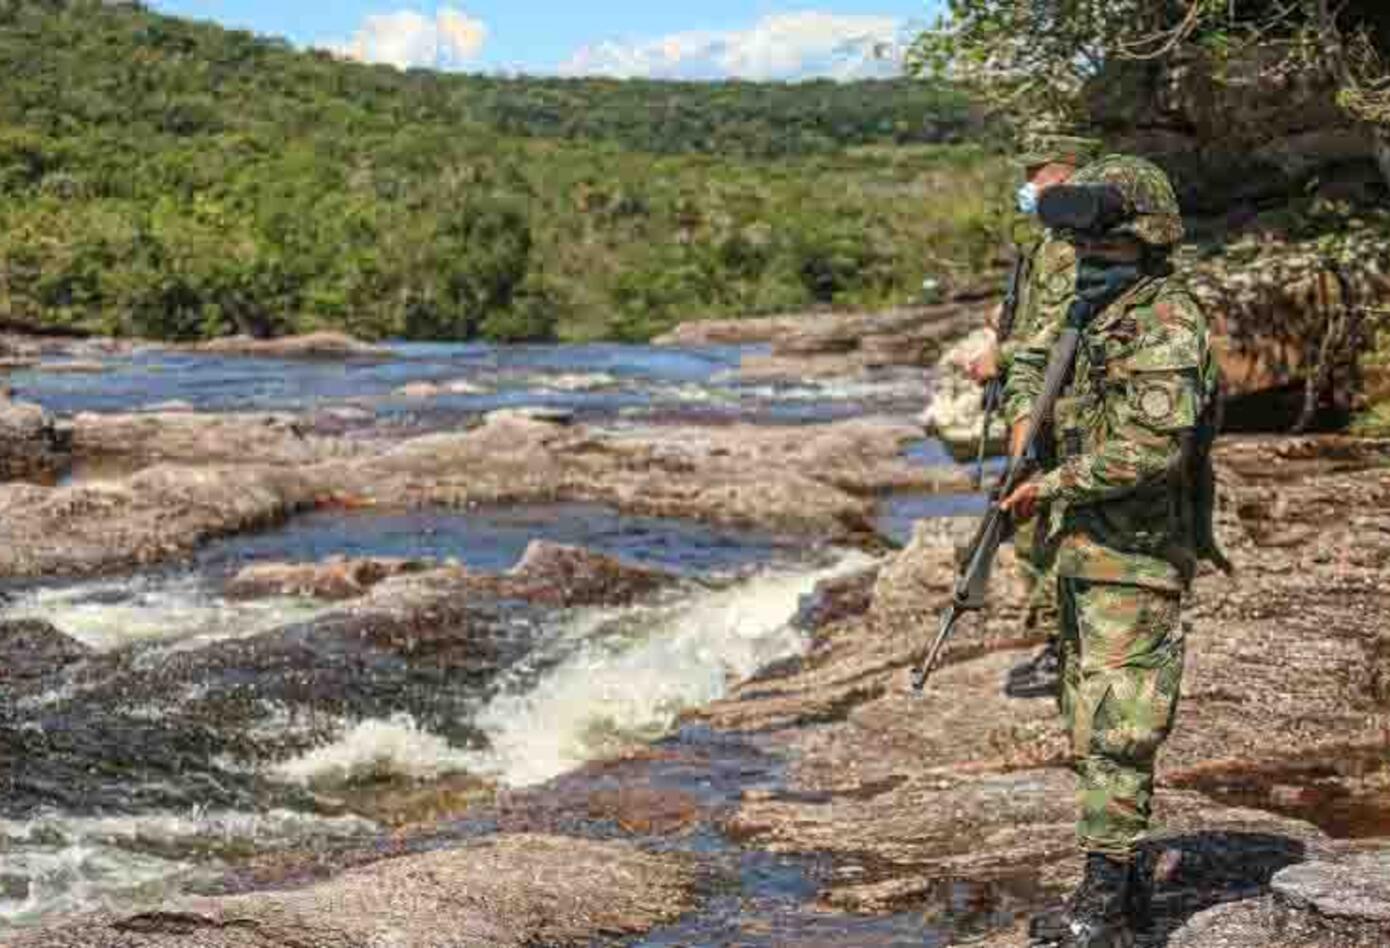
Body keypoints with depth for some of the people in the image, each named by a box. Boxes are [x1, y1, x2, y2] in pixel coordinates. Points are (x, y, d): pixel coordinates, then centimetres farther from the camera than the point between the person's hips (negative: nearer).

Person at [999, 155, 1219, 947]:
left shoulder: (1168, 324, -15)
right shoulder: (1090, 317, 13)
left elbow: (1156, 444, -26)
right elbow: (1031, 363, 32)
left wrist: (1059, 483, -16)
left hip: (1137, 560, -10)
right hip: (1085, 553, 10)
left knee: (1117, 731, -10)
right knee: (1091, 728, 14)